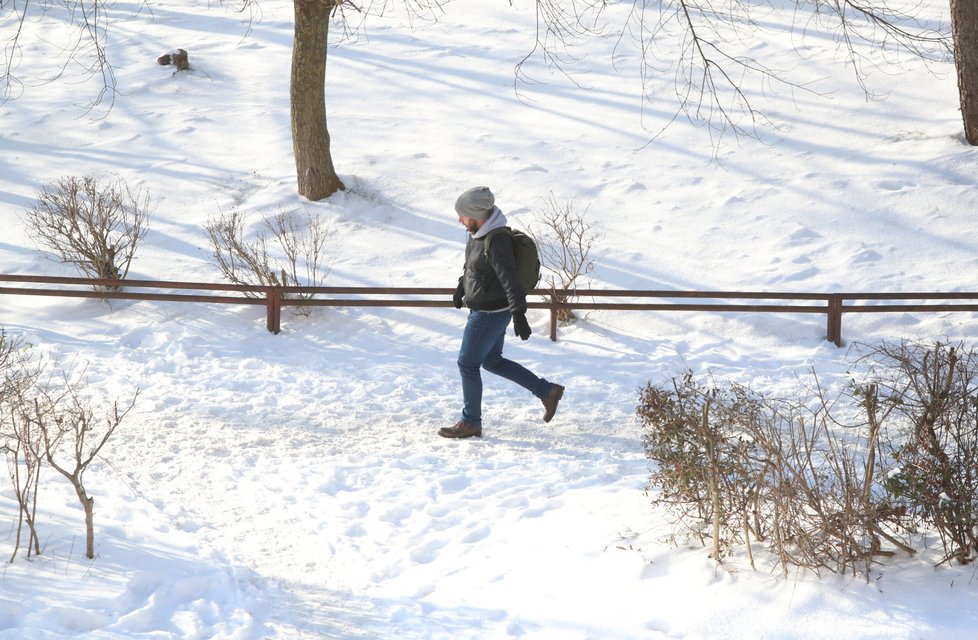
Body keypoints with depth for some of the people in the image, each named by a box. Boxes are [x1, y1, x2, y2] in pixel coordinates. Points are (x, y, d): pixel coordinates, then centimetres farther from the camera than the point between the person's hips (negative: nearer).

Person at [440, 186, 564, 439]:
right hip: (490, 310, 10)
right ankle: (548, 392, 24)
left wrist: (519, 314, -36)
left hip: (489, 314, -10)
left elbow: (510, 279, -31)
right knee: (492, 362, 20)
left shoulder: (496, 241, -26)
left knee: (468, 364, 2)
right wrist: (461, 287, 35)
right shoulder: (480, 233, 3)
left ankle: (470, 423, 15)